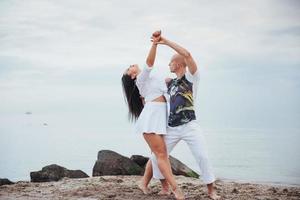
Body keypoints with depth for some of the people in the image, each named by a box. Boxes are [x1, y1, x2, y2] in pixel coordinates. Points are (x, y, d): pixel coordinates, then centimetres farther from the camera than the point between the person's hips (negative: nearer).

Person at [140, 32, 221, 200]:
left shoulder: (192, 77, -3)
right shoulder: (170, 82, 15)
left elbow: (187, 54, -18)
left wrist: (166, 42, -15)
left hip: (190, 126, -6)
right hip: (172, 128, 6)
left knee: (203, 157, -12)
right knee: (157, 156, 2)